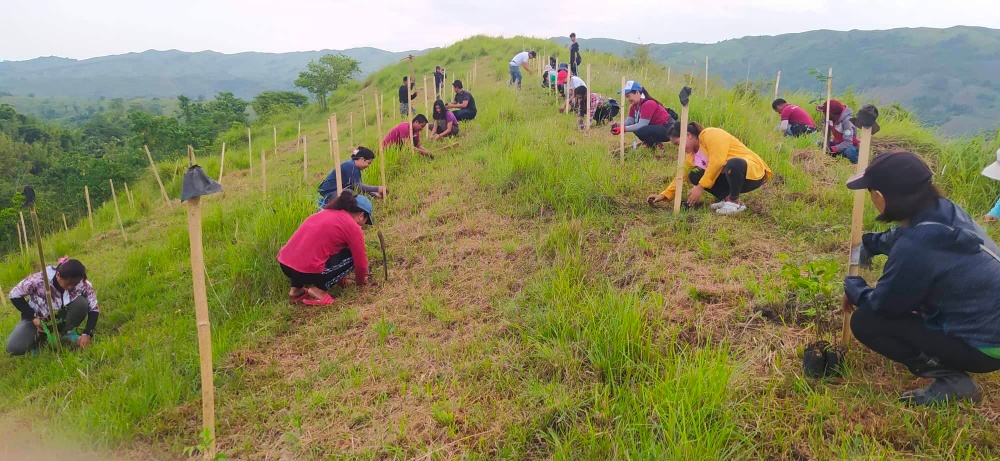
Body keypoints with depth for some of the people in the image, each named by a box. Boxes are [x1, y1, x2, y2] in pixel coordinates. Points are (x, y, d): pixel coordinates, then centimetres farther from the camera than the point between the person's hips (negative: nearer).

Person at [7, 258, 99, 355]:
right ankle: (40, 335, 9)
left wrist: (87, 334, -30)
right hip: (38, 319, -1)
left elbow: (93, 309, -17)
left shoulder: (82, 284, -25)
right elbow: (14, 295, -14)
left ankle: (67, 333, -4)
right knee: (14, 348, -25)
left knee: (81, 303, -30)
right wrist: (33, 317, -20)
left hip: (62, 318, 1)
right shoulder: (39, 280, -31)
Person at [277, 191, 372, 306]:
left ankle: (296, 288, 18)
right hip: (307, 270, -7)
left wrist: (339, 277, 41)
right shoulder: (353, 227, -1)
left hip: (284, 265, 7)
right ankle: (318, 289, 0)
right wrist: (360, 280, 28)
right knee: (351, 256, 10)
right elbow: (360, 262, 5)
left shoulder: (324, 213, 22)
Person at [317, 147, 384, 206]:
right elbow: (357, 186, -23)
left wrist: (374, 194, -4)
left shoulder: (355, 167, 8)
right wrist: (377, 189, -21)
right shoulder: (351, 166, -20)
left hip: (338, 190, 10)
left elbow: (359, 186, 6)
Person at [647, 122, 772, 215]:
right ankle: (727, 198, -2)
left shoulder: (710, 134, -18)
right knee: (695, 175, -5)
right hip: (733, 177, 8)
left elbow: (717, 162, -29)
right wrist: (664, 195, -1)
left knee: (734, 164, -41)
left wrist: (700, 187, -27)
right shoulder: (691, 155, 7)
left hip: (753, 171, -8)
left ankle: (735, 202, -17)